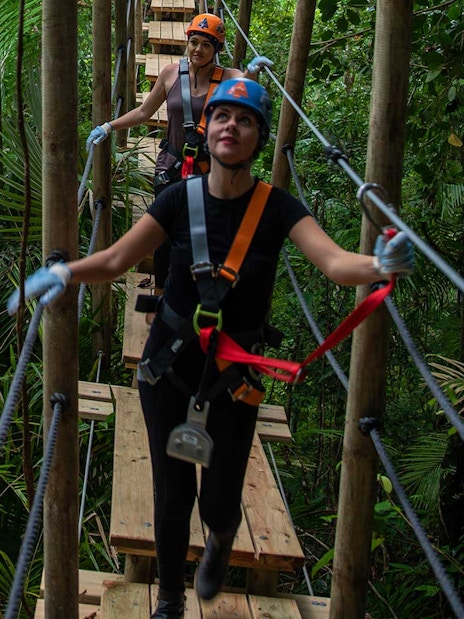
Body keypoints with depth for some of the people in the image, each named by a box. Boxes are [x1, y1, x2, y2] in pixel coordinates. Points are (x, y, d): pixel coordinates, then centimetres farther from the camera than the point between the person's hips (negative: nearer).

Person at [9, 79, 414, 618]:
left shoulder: (275, 206, -12)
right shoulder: (180, 199, -8)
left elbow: (333, 261, -25)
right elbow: (116, 260, -10)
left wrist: (381, 265, -46)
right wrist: (64, 272, -29)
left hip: (233, 374, -1)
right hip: (169, 362, 1)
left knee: (220, 504, 5)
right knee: (172, 492, 9)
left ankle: (221, 541, 46)